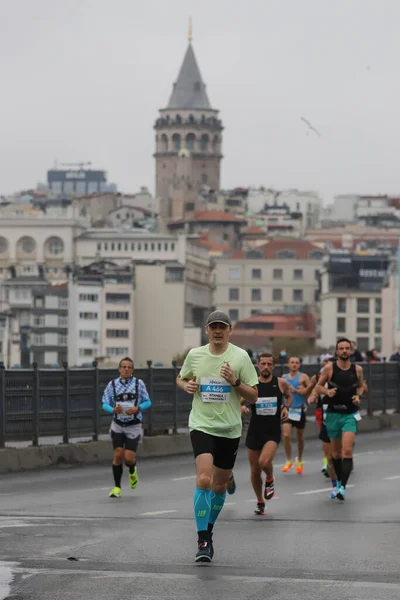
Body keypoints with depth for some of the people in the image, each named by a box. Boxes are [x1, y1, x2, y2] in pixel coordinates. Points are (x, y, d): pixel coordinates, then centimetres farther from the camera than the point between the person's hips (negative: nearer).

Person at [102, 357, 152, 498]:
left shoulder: (139, 383, -1)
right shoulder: (112, 384, 1)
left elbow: (147, 402, 4)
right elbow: (105, 404, 2)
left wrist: (137, 408, -16)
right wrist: (113, 409, -19)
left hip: (133, 426, -1)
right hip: (118, 425, 1)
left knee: (129, 458, -7)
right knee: (118, 455, -9)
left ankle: (132, 472, 30)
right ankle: (117, 487, 5)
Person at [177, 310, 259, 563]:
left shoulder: (240, 357, -3)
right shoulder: (195, 355, 1)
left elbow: (253, 396, -1)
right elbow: (180, 379, 19)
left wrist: (235, 382, -18)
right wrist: (186, 386, -4)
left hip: (229, 429, 1)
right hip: (202, 426, -1)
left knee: (220, 485, 12)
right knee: (204, 479, -20)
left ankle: (208, 531, 34)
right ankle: (203, 540, -18)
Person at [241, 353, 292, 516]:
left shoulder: (281, 383, -1)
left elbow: (289, 396, 19)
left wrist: (286, 407, -1)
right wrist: (241, 408, -18)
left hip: (273, 432, -2)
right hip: (254, 431, 2)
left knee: (264, 462, -26)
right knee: (254, 471, 7)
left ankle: (270, 479, 9)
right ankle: (260, 502, 29)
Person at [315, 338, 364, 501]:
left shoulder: (357, 369, 1)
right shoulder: (329, 368, -4)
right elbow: (319, 386, 5)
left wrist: (358, 395, -3)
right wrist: (327, 391, -15)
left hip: (350, 414, -1)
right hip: (333, 413, 1)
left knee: (347, 450, -16)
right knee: (336, 451, 13)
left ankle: (343, 486, -20)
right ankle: (339, 481, 32)